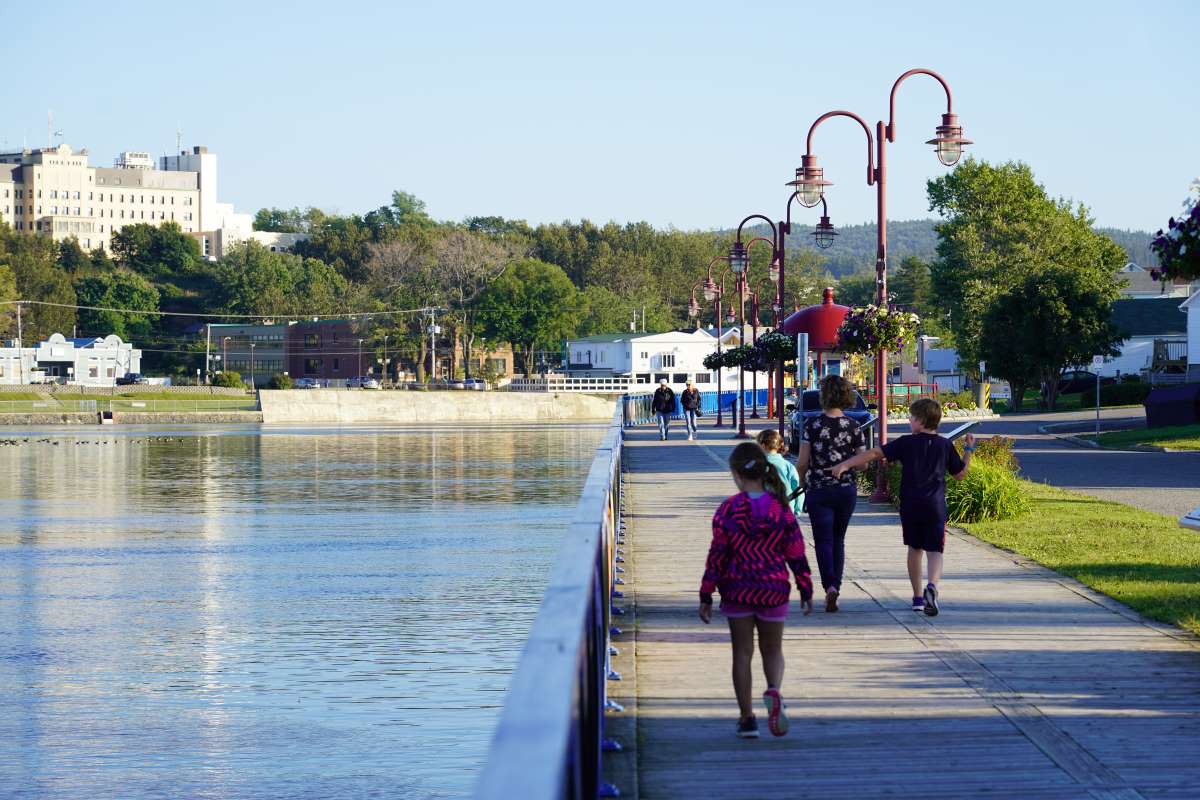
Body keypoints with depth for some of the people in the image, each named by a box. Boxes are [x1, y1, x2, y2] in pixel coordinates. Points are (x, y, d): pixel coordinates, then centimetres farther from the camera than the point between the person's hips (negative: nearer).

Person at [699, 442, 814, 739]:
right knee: (772, 650, 15)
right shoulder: (781, 508, -4)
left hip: (737, 591, -1)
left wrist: (706, 595, -1)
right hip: (773, 590, 1)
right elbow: (796, 553, -1)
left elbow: (717, 555, -7)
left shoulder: (728, 510, -9)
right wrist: (805, 590, 9)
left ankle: (747, 718, 9)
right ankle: (774, 691, -17)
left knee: (742, 652, 9)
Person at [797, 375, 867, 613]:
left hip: (818, 490, -2)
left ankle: (830, 586, -19)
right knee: (838, 540, 17)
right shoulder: (853, 426, -3)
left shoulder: (811, 424, -9)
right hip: (847, 489, 2)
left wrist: (801, 480, 11)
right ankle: (835, 585, 18)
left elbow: (802, 462, -8)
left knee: (823, 541, 0)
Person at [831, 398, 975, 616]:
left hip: (910, 506, 0)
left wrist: (846, 464, -5)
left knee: (915, 549, 17)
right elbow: (960, 474, 12)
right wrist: (968, 450, 24)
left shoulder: (906, 443, -2)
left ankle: (918, 597, 22)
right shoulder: (945, 445, 3)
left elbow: (875, 453, -7)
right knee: (934, 551, -1)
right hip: (935, 506, 0)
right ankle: (932, 586, -30)